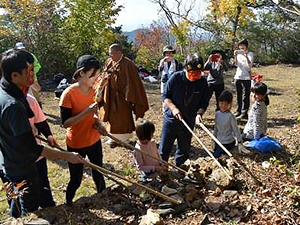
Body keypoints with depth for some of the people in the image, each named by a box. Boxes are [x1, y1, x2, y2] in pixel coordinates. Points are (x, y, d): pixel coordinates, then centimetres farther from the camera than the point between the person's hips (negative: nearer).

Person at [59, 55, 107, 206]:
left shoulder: (93, 91, -2)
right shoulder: (69, 94, -21)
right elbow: (65, 123, -22)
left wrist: (96, 121, -8)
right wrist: (86, 112, -32)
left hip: (94, 141, 5)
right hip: (76, 145, -5)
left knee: (99, 174, 19)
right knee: (76, 180, 10)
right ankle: (68, 204, 37)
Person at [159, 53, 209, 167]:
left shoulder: (203, 82, -8)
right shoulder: (176, 77, -14)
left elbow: (203, 103, 0)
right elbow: (165, 95, -5)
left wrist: (199, 113, -20)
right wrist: (174, 108, -19)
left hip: (189, 122, 2)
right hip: (171, 118, -2)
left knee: (184, 149, 17)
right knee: (164, 149, 5)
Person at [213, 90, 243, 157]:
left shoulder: (230, 116, -18)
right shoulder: (217, 114, 0)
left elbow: (236, 129, -13)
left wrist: (240, 141, -11)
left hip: (228, 143, -6)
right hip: (218, 142, 7)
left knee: (216, 156, -13)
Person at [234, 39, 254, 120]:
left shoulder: (250, 54, 0)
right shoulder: (239, 53, 10)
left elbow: (249, 65, -14)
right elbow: (237, 64, -1)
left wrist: (246, 56, -27)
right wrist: (235, 56, -16)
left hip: (246, 77, -4)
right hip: (238, 77, 5)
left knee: (245, 96, -4)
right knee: (238, 95, 10)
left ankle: (244, 113, -2)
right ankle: (239, 112, 19)